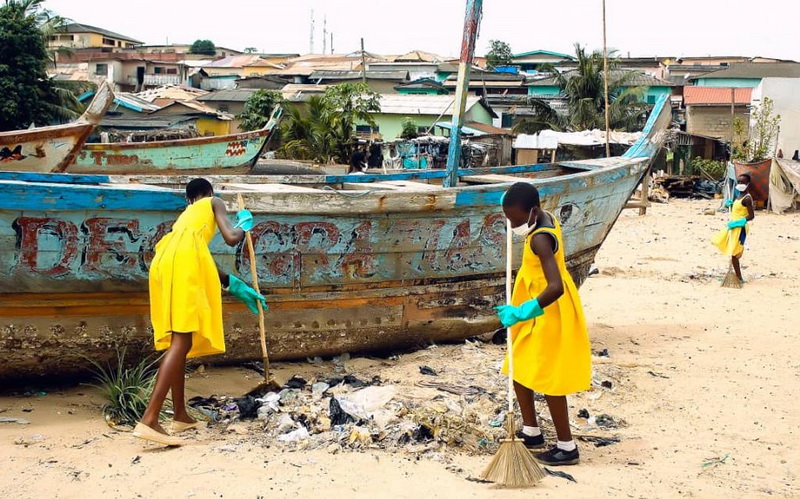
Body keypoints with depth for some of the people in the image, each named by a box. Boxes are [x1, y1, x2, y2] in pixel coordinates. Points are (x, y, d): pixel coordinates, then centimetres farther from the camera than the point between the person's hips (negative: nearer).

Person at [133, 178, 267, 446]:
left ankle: (180, 416, 22)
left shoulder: (187, 213, 39)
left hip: (164, 263, 8)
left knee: (178, 341, 16)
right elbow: (231, 238, 8)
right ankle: (149, 419, -24)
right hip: (183, 262, -8)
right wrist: (244, 224, 30)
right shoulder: (215, 202, 21)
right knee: (182, 342, -13)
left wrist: (235, 285, 45)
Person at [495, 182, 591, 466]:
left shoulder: (539, 239, -28)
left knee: (547, 379, -2)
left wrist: (523, 312, -38)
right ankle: (531, 433, 28)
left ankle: (567, 447, 9)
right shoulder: (546, 220, 1)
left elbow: (555, 287, -38)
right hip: (539, 312, 10)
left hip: (548, 315, -10)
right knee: (518, 370, 16)